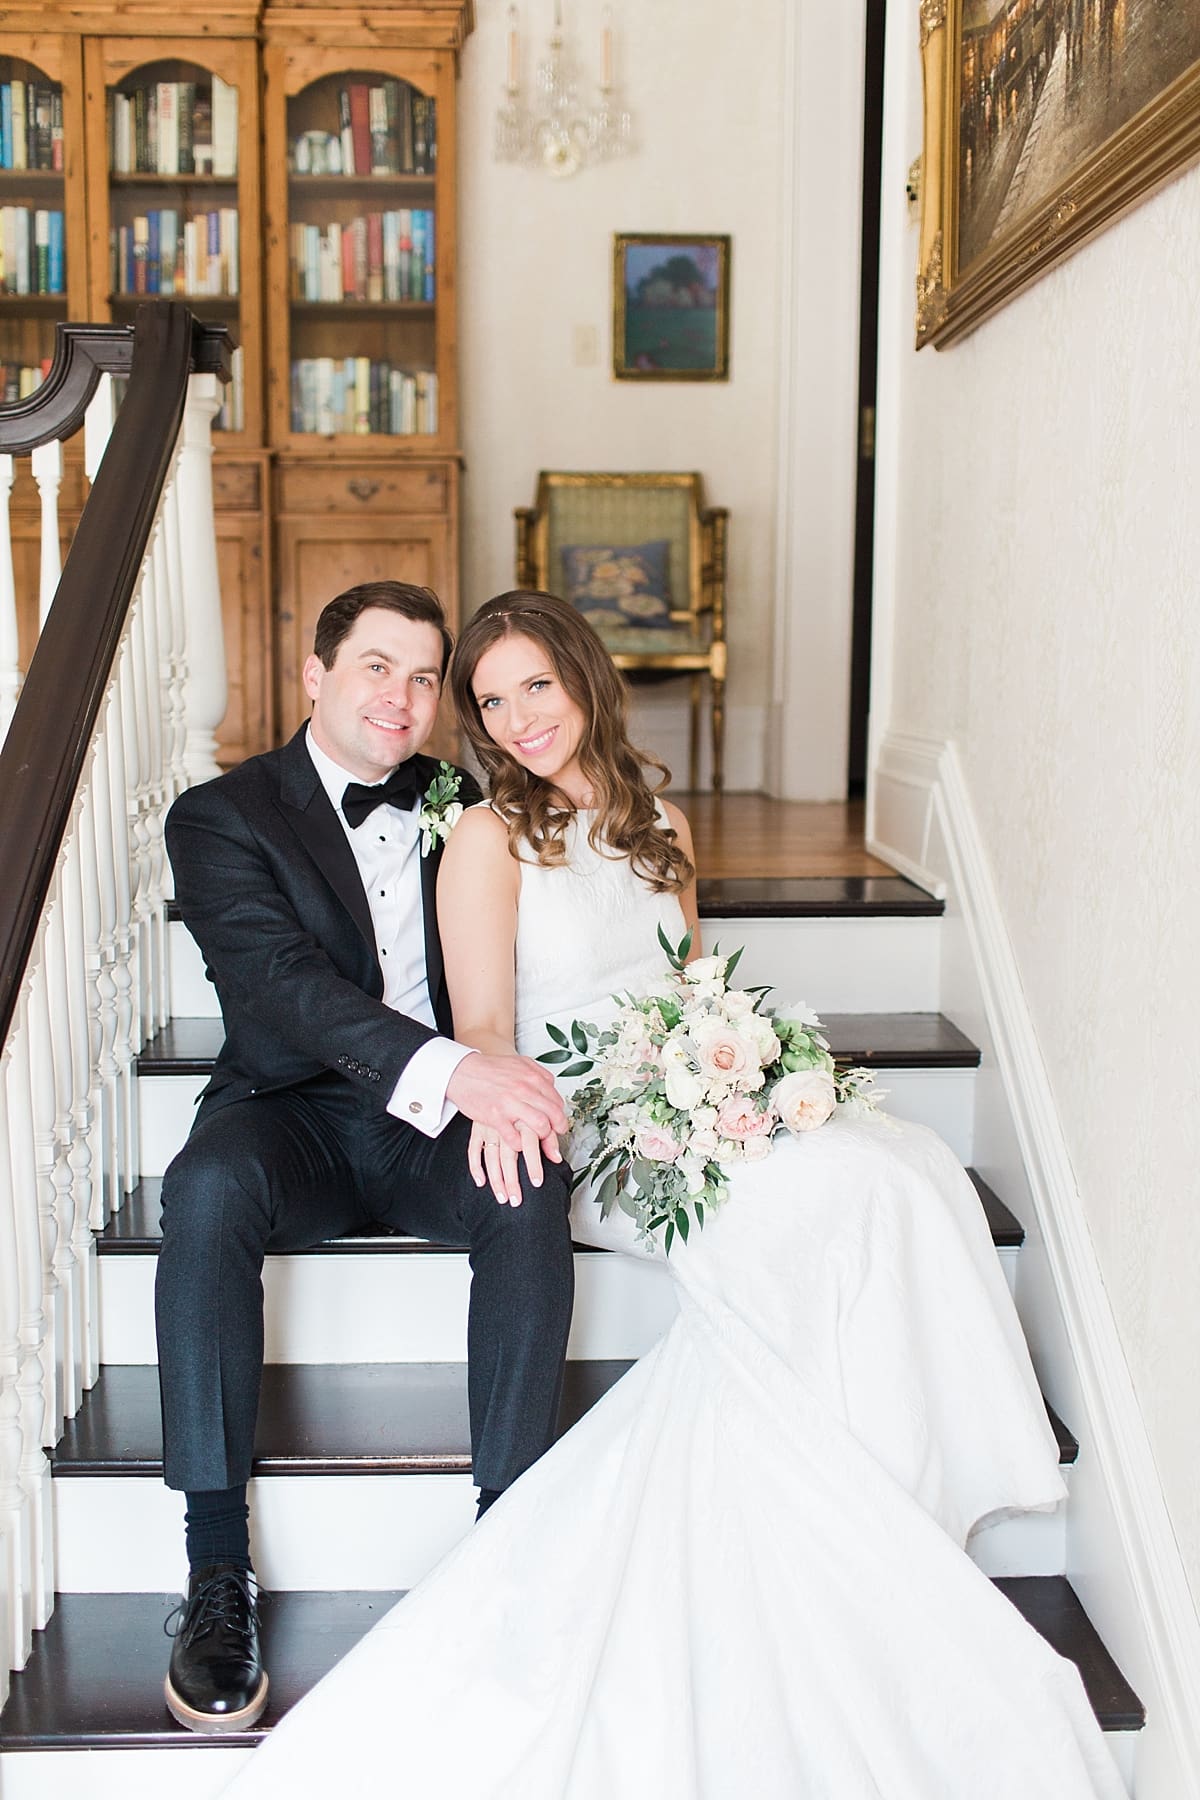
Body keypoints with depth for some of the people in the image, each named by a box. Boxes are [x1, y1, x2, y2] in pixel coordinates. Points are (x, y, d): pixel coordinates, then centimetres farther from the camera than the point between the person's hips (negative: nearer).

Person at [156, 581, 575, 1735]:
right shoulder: (223, 816, -2)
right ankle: (217, 1572, -24)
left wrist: (505, 1087, -14)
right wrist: (449, 1068, -35)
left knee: (532, 1191, -30)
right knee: (207, 1191, -34)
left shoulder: (458, 806, 12)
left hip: (443, 1119, 3)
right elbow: (282, 981, -19)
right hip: (293, 1113, -2)